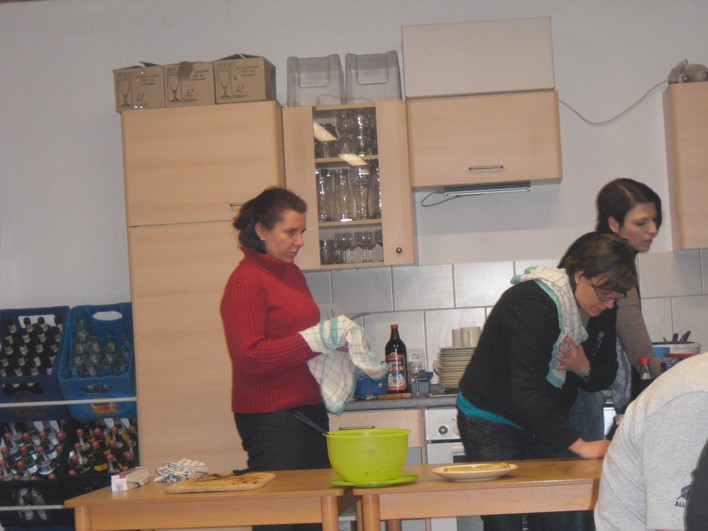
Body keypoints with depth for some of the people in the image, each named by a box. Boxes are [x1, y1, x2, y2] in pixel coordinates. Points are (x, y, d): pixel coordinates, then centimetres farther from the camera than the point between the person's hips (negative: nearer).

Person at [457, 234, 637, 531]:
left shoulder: (603, 311, -3)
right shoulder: (531, 303, -28)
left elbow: (606, 376, 6)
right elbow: (527, 387, -35)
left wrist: (585, 369, -20)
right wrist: (578, 445, -41)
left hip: (546, 422, 7)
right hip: (492, 424, -7)